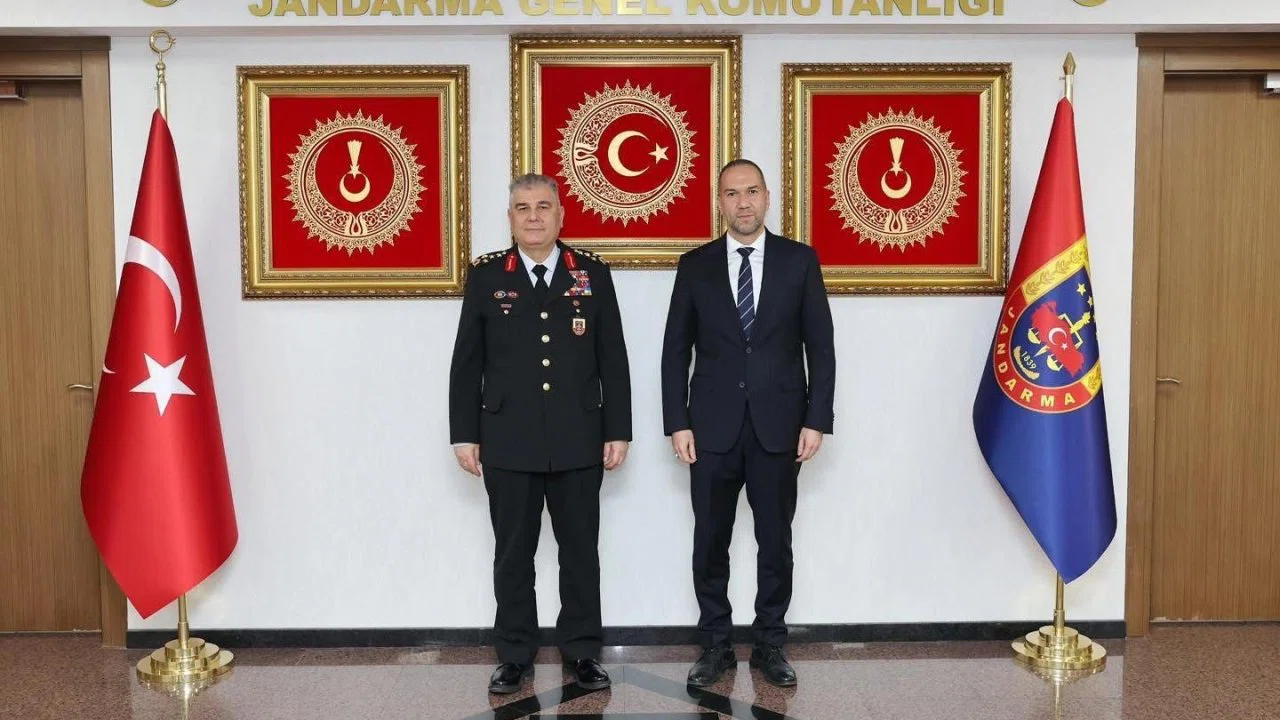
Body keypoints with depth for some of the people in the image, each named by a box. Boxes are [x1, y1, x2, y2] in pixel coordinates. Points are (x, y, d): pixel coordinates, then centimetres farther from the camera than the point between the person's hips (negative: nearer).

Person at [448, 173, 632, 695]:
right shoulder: (486, 274, 3)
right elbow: (467, 362, 3)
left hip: (579, 440, 1)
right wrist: (465, 434, -1)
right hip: (508, 442, 0)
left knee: (580, 551, 9)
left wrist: (618, 431, -1)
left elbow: (613, 358, 3)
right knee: (513, 553, 8)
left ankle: (582, 651, 22)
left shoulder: (592, 272, 4)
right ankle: (514, 656, 21)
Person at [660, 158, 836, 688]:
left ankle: (770, 645, 23)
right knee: (710, 543, 7)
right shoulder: (695, 265, 4)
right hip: (712, 427, 1)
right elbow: (676, 349, 4)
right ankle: (716, 645, 21)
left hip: (779, 426, 0)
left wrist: (817, 420, -5)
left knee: (775, 542, 8)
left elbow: (820, 345, 2)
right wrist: (677, 423, -3)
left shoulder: (800, 260, 2)